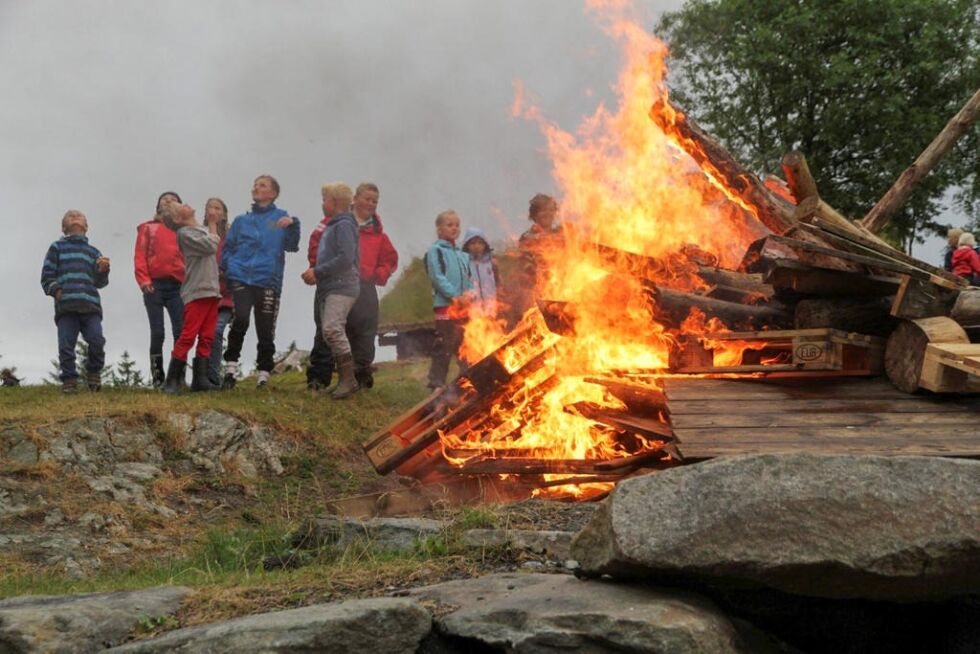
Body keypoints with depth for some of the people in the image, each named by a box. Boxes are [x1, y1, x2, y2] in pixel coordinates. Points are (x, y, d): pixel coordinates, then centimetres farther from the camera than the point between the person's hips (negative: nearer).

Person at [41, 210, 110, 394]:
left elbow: (99, 282, 16)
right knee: (66, 345, -9)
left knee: (97, 340, -14)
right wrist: (55, 290, -6)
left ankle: (93, 372, 6)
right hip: (65, 305, -1)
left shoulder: (93, 252, 24)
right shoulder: (57, 248, 19)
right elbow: (47, 275, 12)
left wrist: (103, 270, -6)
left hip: (90, 305, 1)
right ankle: (69, 380, -1)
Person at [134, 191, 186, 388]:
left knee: (180, 332, -7)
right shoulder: (148, 228, 14)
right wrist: (143, 279, -8)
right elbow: (140, 255, 5)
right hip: (154, 285, -1)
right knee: (157, 333, -1)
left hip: (177, 285, 1)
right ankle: (157, 377, 2)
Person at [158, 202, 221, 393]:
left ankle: (200, 379, 8)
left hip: (212, 291, 7)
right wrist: (213, 227, 0)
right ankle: (172, 381, -5)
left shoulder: (203, 229, 18)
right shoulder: (184, 233, -5)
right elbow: (210, 246, -14)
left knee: (206, 338, 5)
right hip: (196, 292, -7)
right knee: (188, 336, -9)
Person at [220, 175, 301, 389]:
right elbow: (227, 248, 18)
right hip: (241, 277, 1)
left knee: (266, 330, 1)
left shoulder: (281, 217, 8)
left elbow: (291, 246, -4)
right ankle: (230, 367, -14)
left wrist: (292, 224, -21)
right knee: (241, 318, -21)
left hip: (268, 280, -1)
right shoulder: (242, 221, 16)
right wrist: (227, 267, 1)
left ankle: (264, 376, 12)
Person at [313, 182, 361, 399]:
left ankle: (348, 379, -21)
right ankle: (344, 381, 13)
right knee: (329, 332, 9)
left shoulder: (344, 225, -10)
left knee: (332, 328, -21)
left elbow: (346, 258, -20)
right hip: (330, 288, 10)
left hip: (342, 287, -10)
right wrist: (317, 272, 8)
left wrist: (318, 271, -16)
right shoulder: (332, 226, 20)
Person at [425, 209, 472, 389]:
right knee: (444, 346, -7)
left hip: (463, 307, 7)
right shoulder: (435, 251, -2)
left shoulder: (462, 256, 19)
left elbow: (468, 279, 19)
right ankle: (436, 382, 0)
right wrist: (454, 295, -19)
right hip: (445, 306, -7)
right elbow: (437, 276, -12)